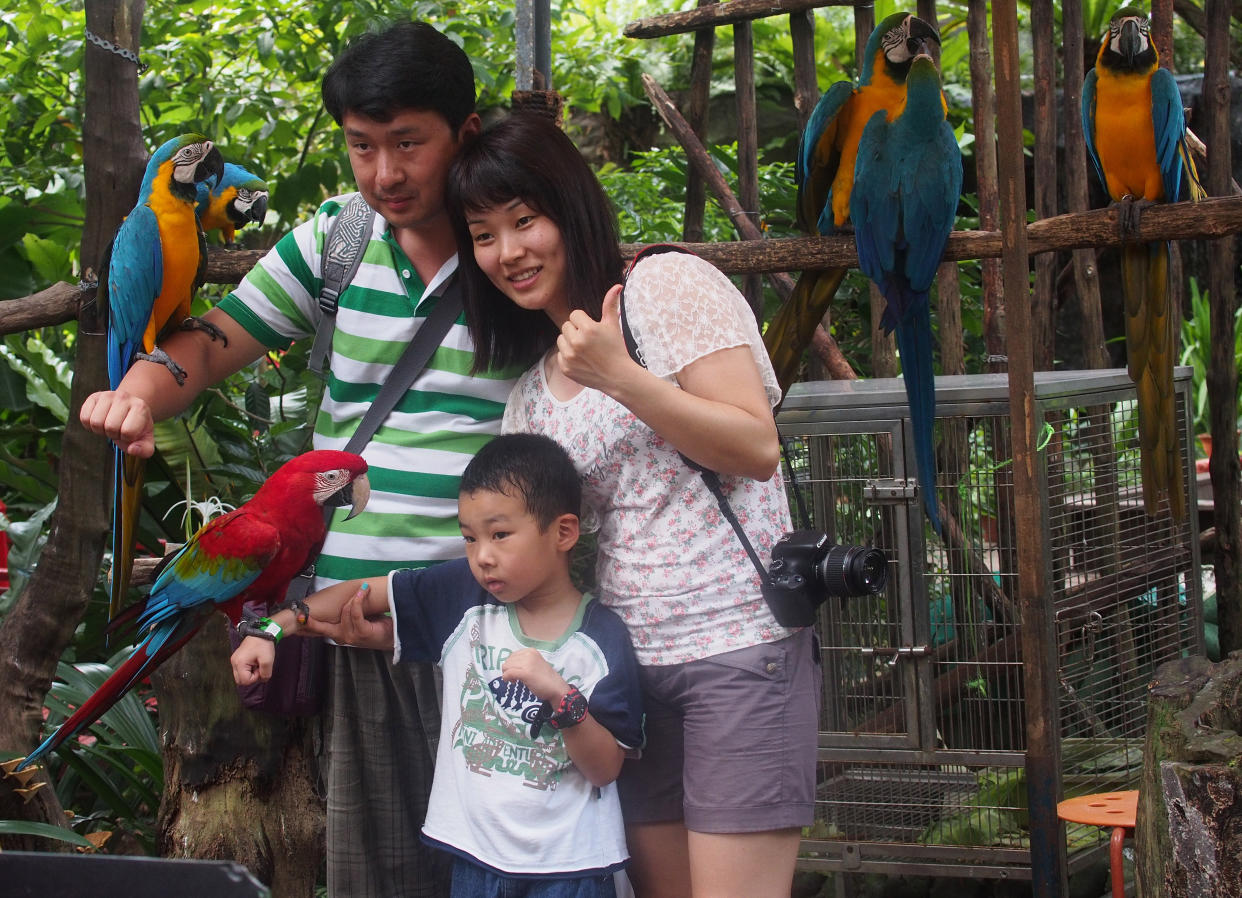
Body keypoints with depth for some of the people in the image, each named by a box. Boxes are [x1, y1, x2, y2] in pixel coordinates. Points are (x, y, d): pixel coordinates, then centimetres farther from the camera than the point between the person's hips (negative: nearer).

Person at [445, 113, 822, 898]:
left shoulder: (668, 286, -2)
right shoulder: (529, 393, 17)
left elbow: (757, 450, -9)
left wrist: (619, 376, -17)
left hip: (739, 641, -6)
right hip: (630, 658, 7)